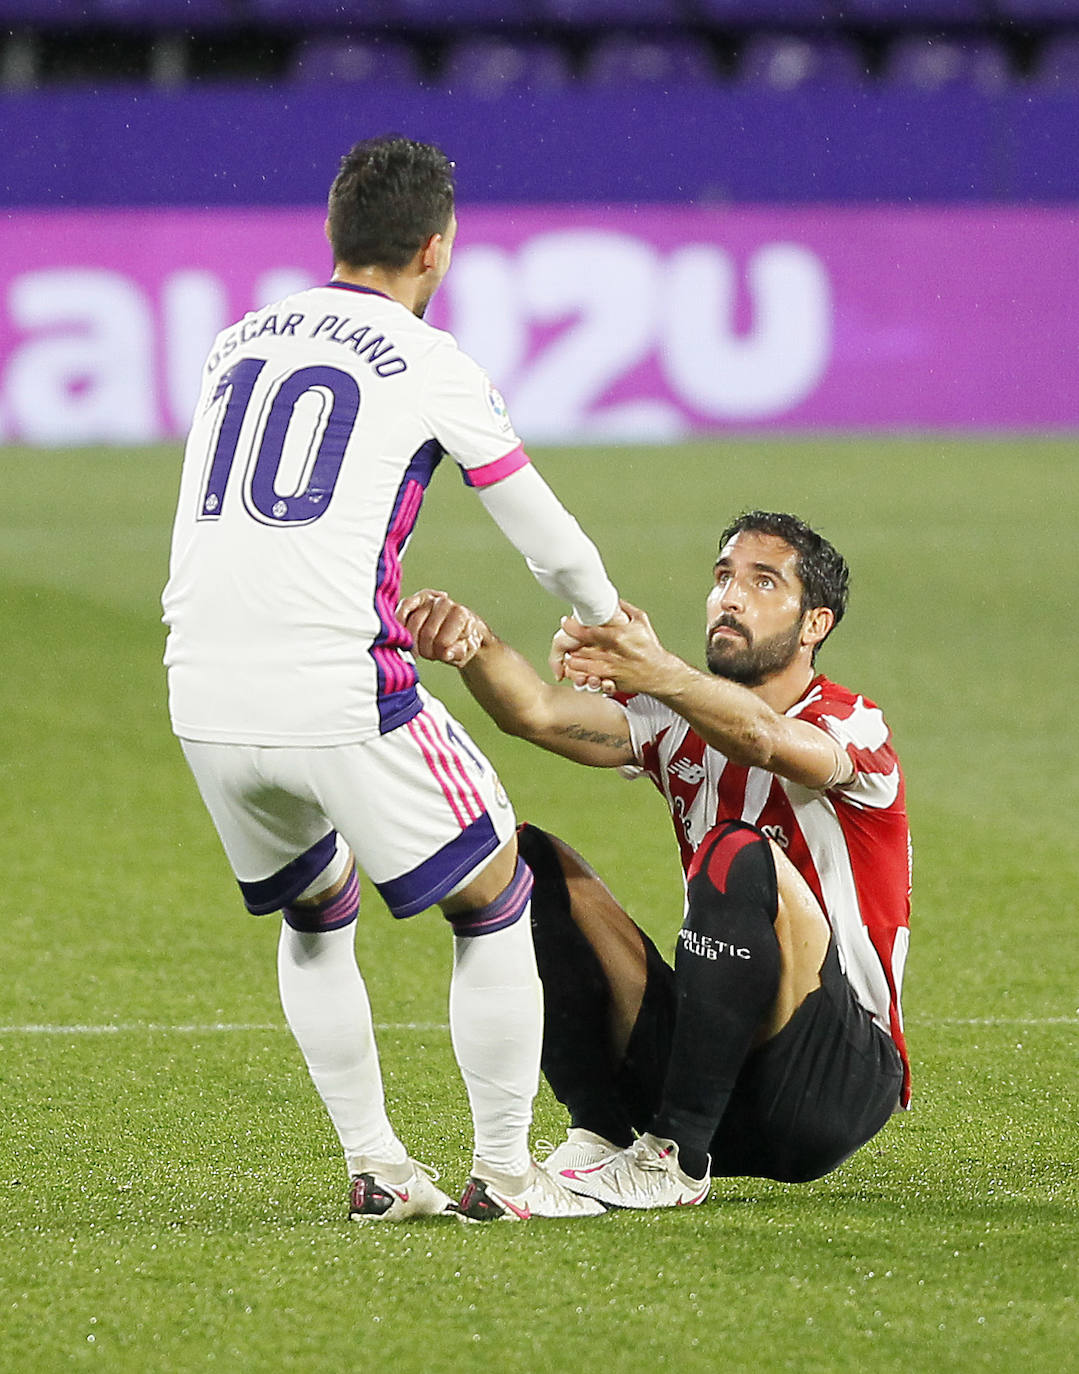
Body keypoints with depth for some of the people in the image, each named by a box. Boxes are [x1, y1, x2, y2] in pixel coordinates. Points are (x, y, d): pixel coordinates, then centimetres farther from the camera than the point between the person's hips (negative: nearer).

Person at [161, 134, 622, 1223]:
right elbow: (542, 530, 11)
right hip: (338, 694, -6)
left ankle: (374, 1168, 23)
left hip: (205, 700, 6)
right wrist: (607, 623, 33)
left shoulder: (235, 344, 16)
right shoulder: (426, 363, 1)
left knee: (314, 915, 27)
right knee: (494, 902, 11)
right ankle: (501, 1173, 12)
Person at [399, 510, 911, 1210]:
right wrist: (474, 642, -31)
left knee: (742, 859, -32)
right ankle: (601, 1134, -14)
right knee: (526, 859, -4)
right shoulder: (680, 721, 9)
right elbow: (538, 713, -9)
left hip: (838, 1088, -6)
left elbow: (764, 738, -34)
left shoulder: (854, 727, -9)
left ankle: (677, 1161, -27)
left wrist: (655, 671, -54)